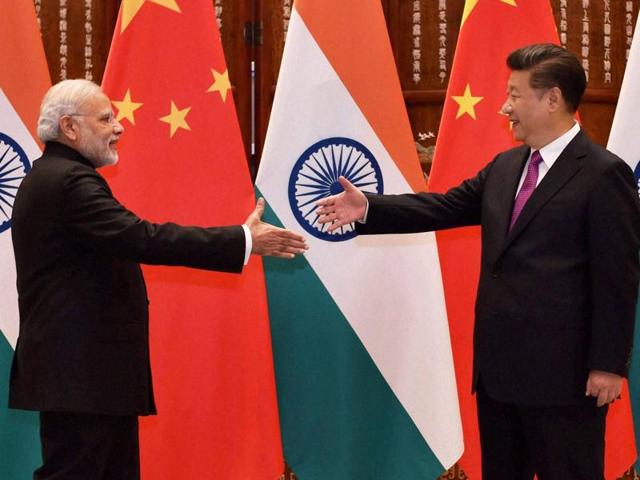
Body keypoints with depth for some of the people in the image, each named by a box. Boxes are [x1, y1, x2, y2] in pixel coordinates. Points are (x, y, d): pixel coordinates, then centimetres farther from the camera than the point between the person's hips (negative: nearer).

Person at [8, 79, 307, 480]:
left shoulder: (50, 177, 18)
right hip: (81, 373, -11)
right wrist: (244, 241, -24)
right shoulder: (70, 181, -17)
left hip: (82, 369, 11)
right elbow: (142, 239, -26)